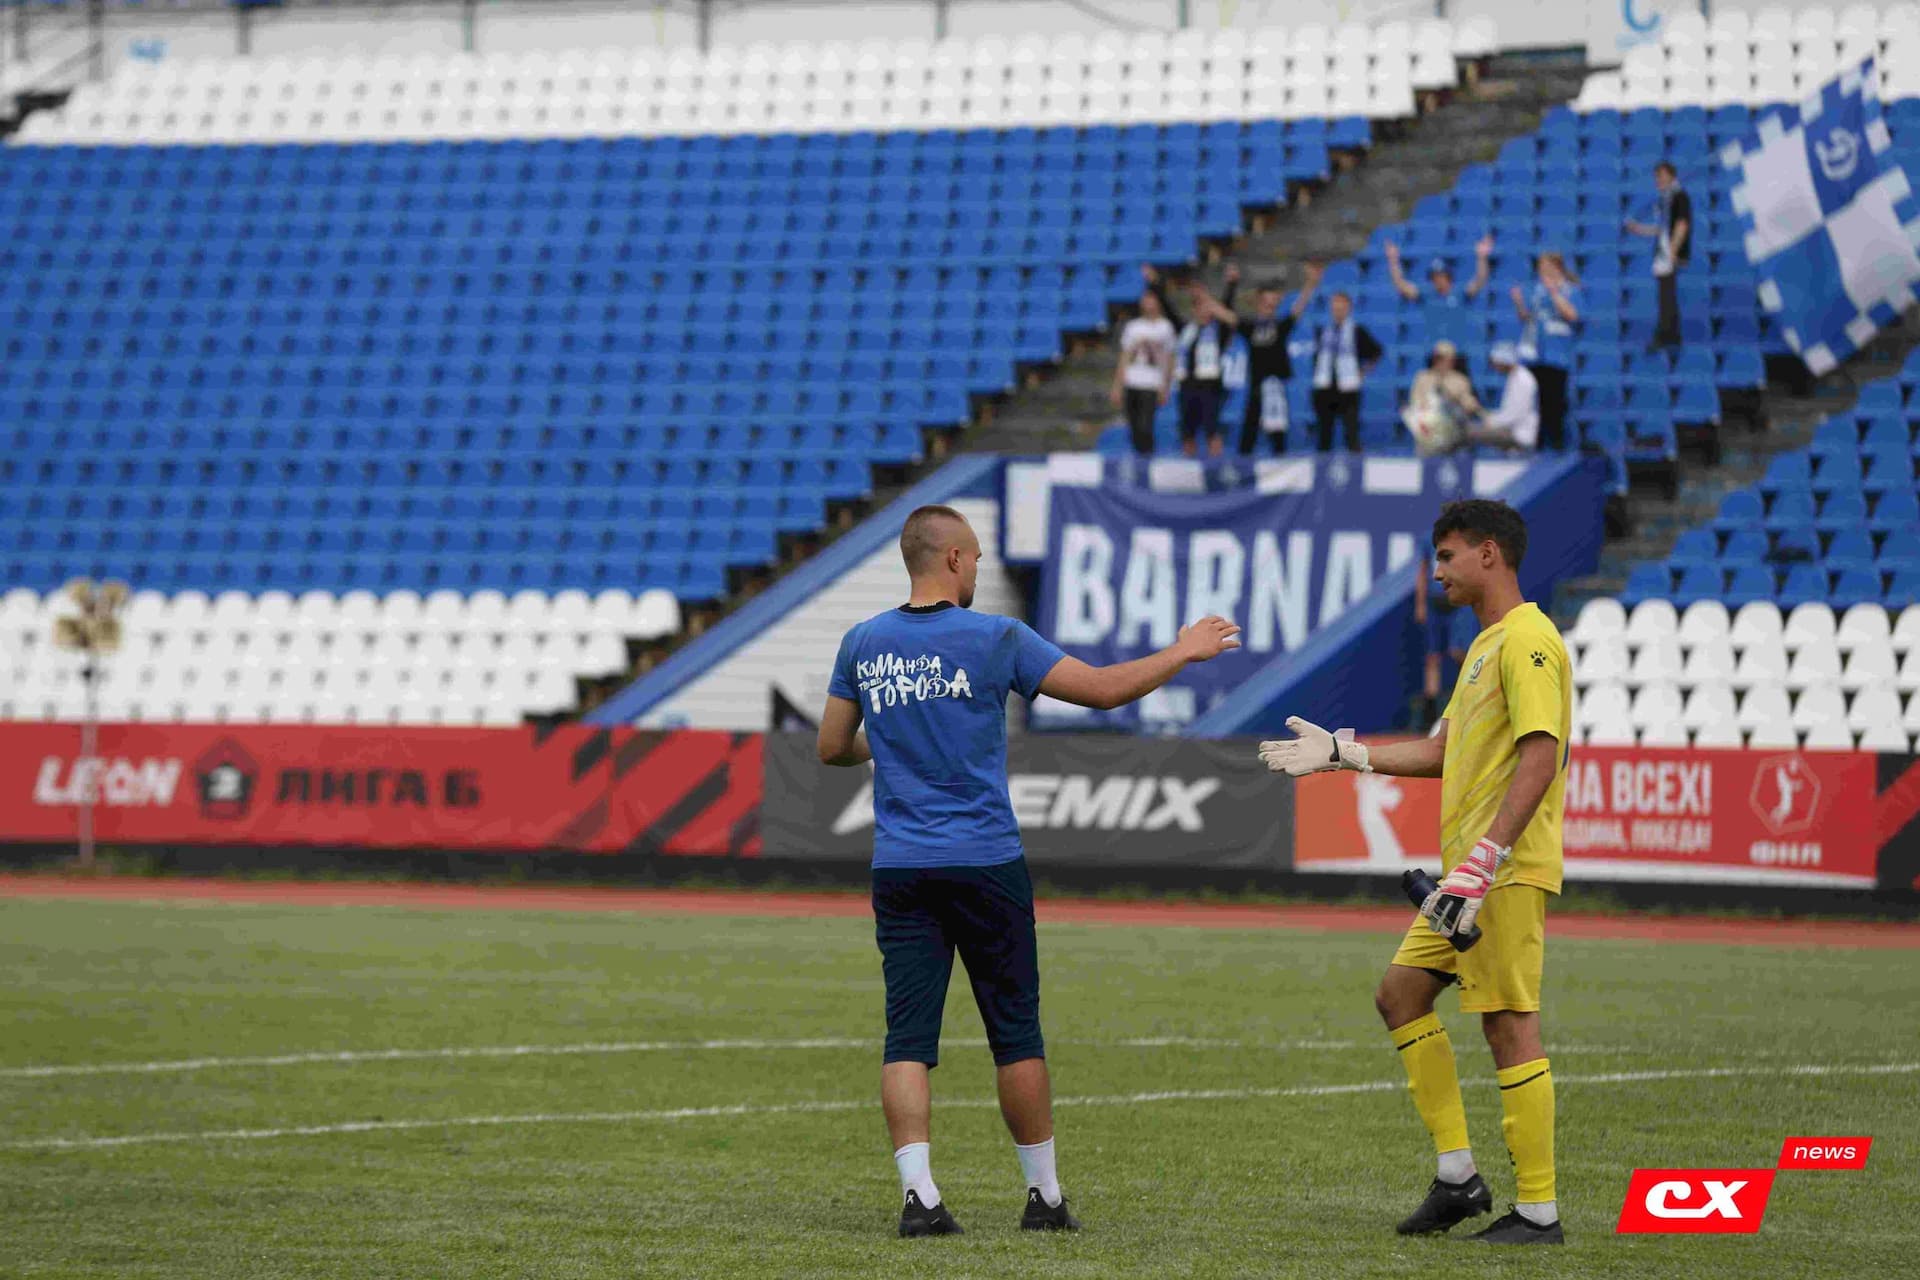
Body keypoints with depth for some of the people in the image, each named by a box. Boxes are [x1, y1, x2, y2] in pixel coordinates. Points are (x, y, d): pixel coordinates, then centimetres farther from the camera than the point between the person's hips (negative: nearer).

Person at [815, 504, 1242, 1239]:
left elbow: (832, 748, 11)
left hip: (900, 869, 3)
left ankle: (918, 1195, -12)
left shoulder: (863, 645, 4)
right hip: (985, 866, -3)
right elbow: (1103, 688, -3)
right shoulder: (993, 639, -6)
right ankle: (1045, 1196, 14)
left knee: (908, 1038, 0)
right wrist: (1181, 654, 12)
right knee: (1015, 1033, 8)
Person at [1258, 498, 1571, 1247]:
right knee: (1401, 993, 12)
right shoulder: (1485, 645, 20)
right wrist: (1340, 754, 24)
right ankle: (1458, 1176, 14)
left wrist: (1482, 861, -26)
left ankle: (1538, 1212, -5)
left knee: (1508, 1022, -9)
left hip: (1508, 870, -11)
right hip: (1466, 869, 11)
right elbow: (1442, 752, 26)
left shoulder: (1528, 640, -12)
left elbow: (1541, 757, -21)